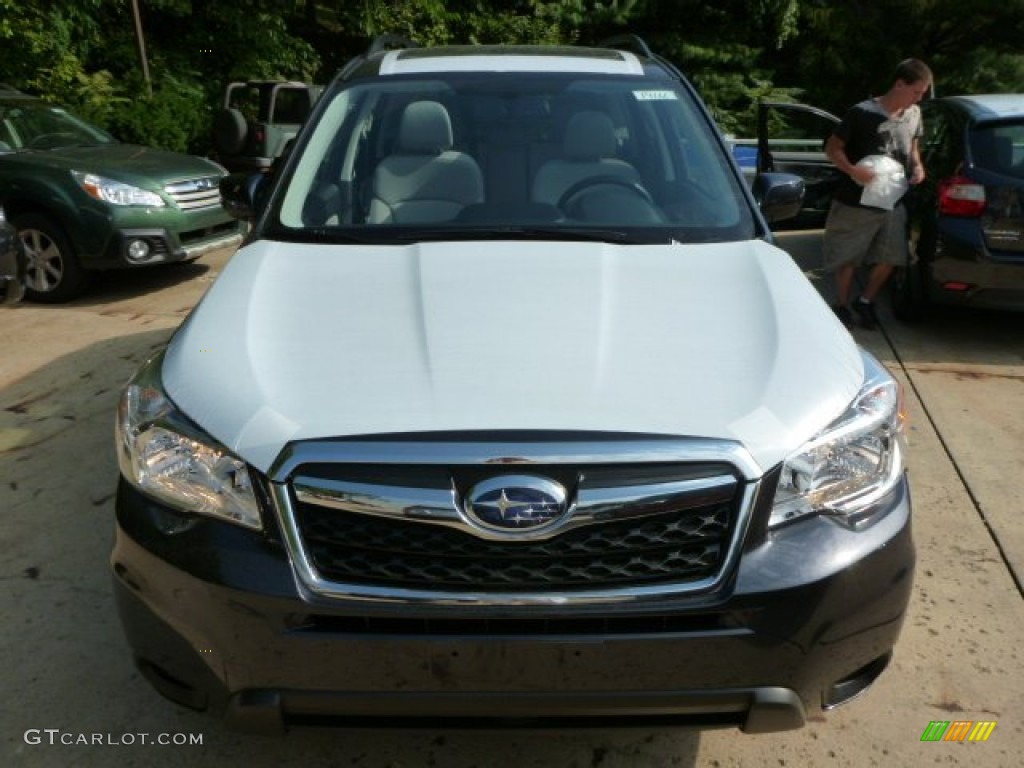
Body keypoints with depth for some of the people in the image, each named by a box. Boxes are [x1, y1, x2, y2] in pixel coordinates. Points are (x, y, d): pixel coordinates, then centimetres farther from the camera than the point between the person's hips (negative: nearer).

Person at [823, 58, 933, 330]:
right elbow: (832, 148, -9)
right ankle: (843, 306, 23)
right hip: (856, 203, -6)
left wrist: (917, 165, 1)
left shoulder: (914, 114, 5)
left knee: (889, 259, 8)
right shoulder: (862, 113, -14)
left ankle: (865, 302, 27)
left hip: (893, 203, 6)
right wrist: (853, 170, -24)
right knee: (848, 260, 4)